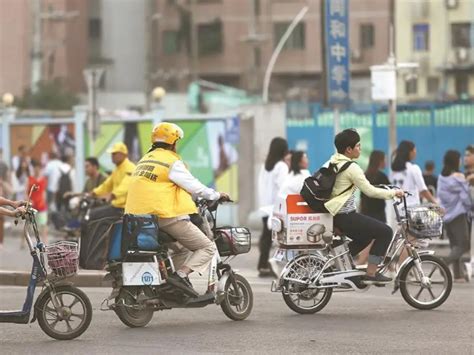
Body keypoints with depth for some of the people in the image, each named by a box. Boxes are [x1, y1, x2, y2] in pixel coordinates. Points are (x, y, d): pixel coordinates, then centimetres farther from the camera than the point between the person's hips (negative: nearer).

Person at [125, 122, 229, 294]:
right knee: (207, 248, -2)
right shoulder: (172, 161, -7)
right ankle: (181, 275, -21)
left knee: (182, 251, 26)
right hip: (168, 216, -8)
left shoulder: (144, 160, 17)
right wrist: (217, 195, 11)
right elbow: (194, 186, -4)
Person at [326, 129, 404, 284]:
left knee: (365, 236, 27)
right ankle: (371, 274, -6)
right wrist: (393, 193, -6)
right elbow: (370, 191, -16)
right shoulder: (351, 167, -16)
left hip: (335, 214, 10)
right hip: (345, 216, -10)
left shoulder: (332, 162, 11)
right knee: (385, 232, -6)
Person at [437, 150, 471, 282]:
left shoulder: (441, 177, 6)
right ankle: (445, 263, -25)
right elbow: (465, 196, -9)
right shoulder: (458, 177, -12)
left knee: (454, 245, 13)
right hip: (458, 214, -7)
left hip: (445, 215, 7)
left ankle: (458, 273, 11)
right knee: (463, 245, -5)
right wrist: (469, 207, 8)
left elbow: (440, 195, 10)